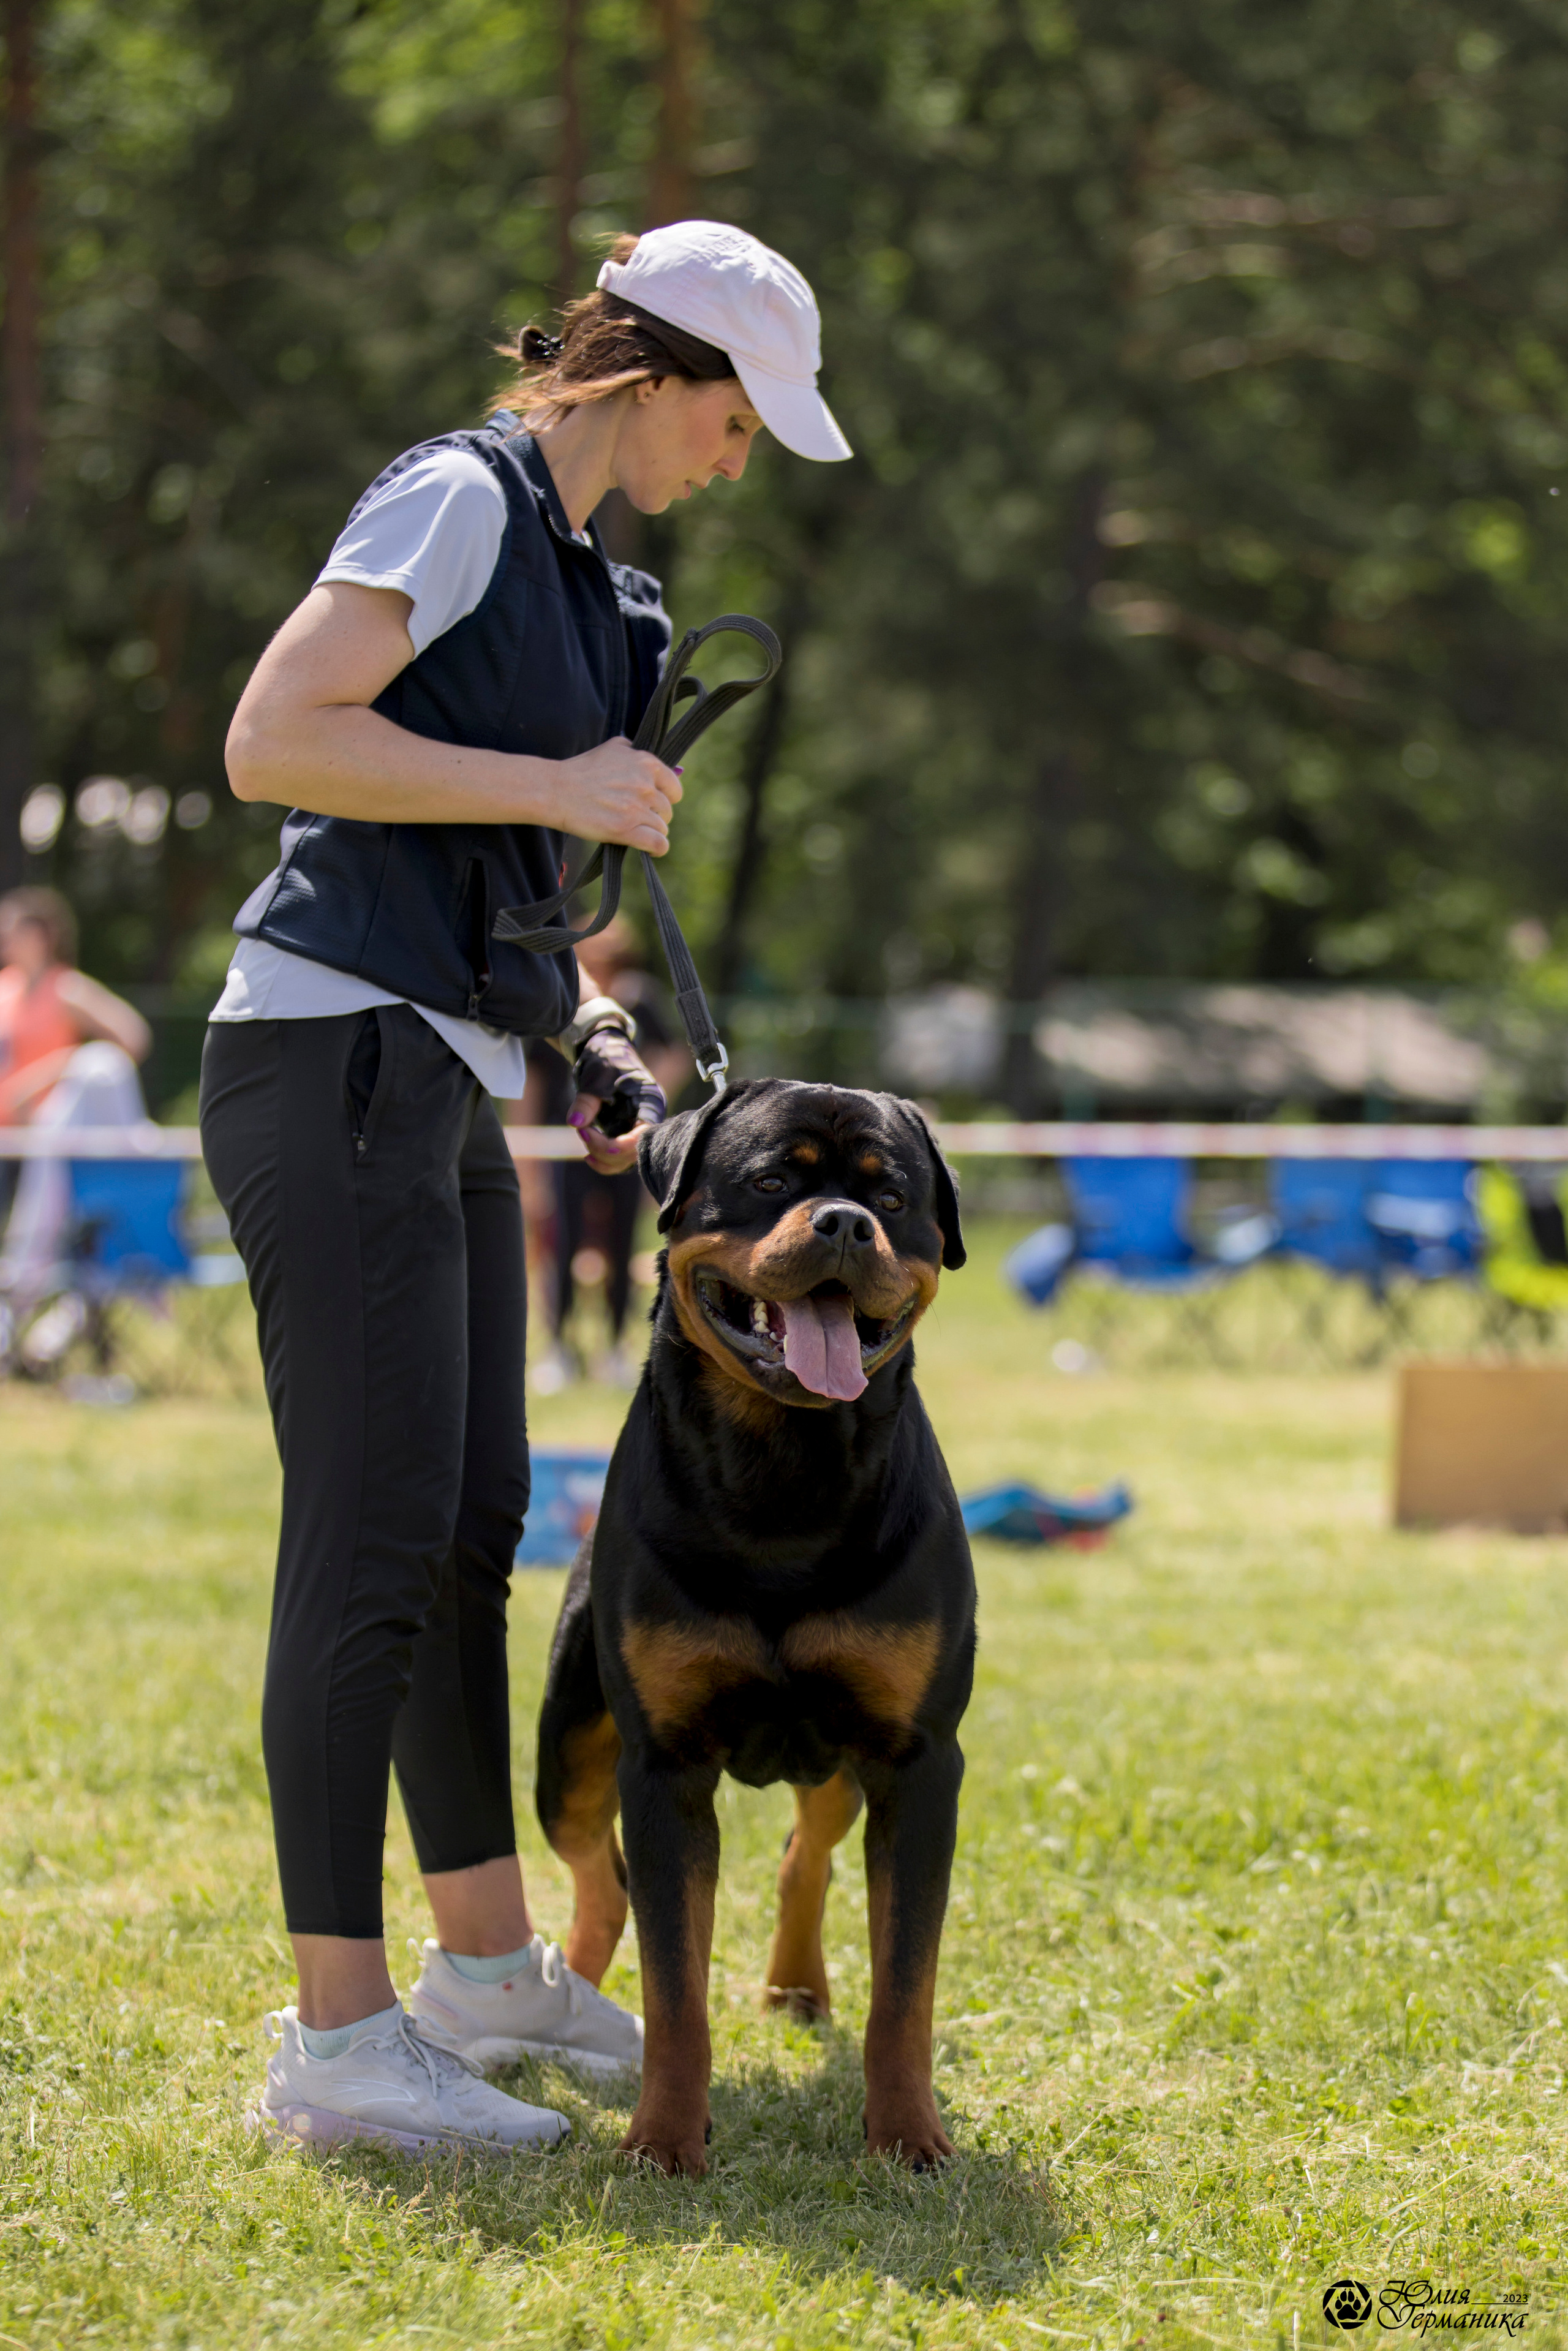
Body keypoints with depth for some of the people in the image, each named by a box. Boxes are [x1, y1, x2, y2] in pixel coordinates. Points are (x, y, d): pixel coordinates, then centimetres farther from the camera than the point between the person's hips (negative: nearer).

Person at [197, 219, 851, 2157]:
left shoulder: (572, 560, 19)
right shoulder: (459, 500, -10)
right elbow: (272, 741, -19)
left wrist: (583, 1021, 13)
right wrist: (557, 786, -16)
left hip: (445, 1092, 10)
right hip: (333, 1065, -10)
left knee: (471, 1533, 15)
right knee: (372, 1540, -11)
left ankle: (488, 1962, 26)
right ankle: (335, 2036, -10)